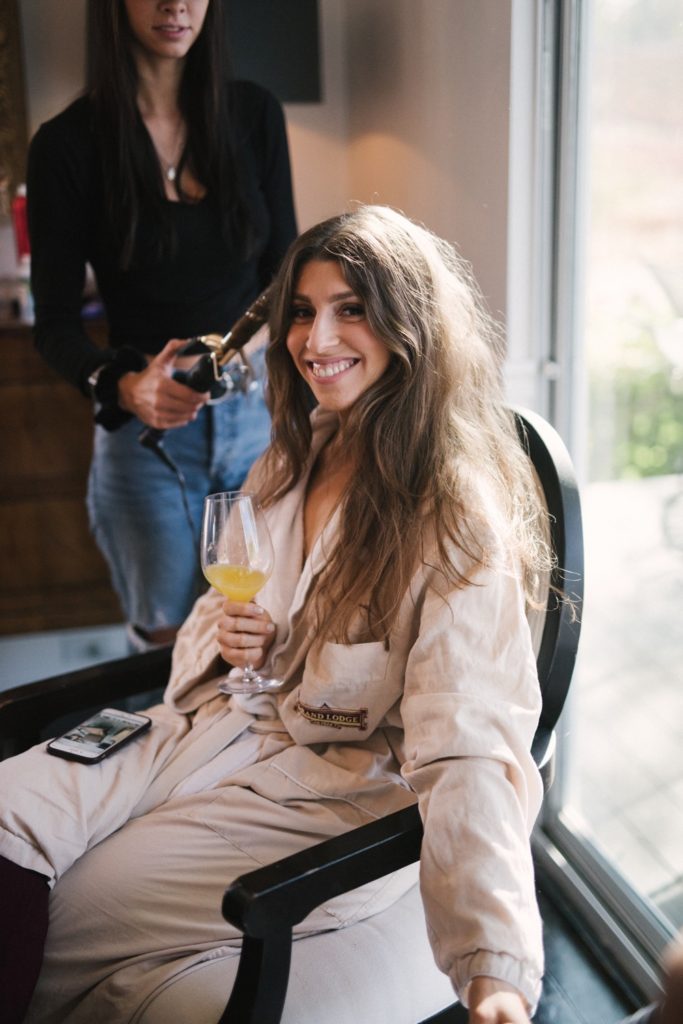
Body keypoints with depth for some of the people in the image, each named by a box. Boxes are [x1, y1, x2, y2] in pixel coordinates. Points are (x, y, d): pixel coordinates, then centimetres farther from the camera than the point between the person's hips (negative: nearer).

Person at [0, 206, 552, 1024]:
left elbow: (468, 750, -26)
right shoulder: (290, 464, 7)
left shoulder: (460, 522, -18)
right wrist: (220, 637, -6)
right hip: (221, 724, 7)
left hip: (335, 792, -6)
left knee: (67, 917, -13)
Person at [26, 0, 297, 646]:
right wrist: (126, 387, -26)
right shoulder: (68, 144, -6)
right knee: (170, 652, 9)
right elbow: (55, 325, -6)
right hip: (146, 434, -2)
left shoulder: (255, 115, 3)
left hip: (258, 418, 3)